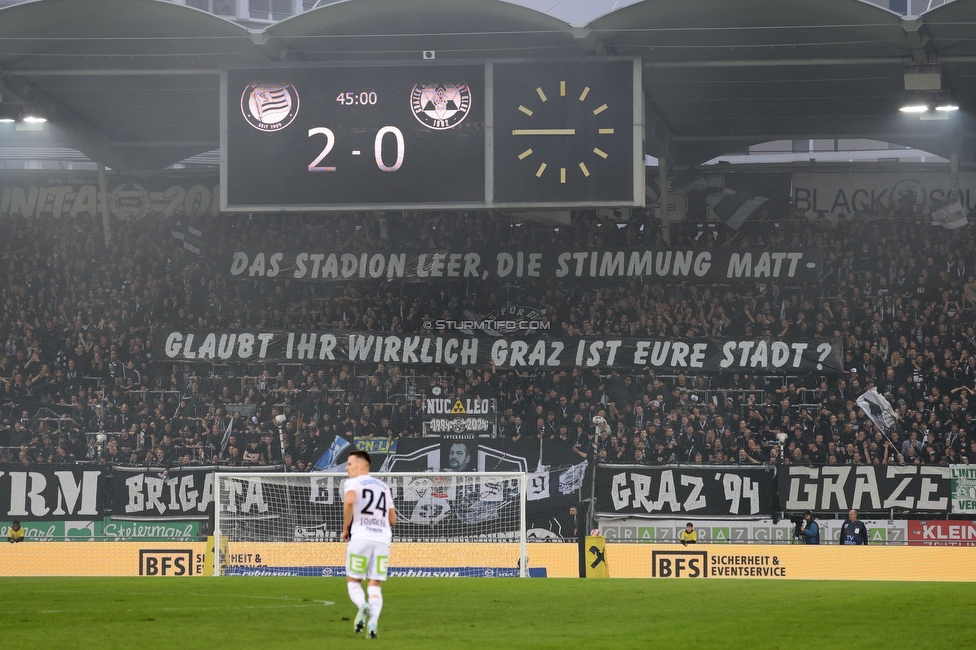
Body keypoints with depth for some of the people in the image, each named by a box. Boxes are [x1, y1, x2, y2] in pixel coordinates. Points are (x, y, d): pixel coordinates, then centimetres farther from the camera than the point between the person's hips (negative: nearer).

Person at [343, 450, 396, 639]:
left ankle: (362, 606, -22)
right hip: (383, 539, 4)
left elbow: (349, 501, -19)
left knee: (353, 581, 8)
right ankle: (373, 621, -15)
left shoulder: (354, 483, 3)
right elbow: (393, 519, 17)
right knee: (375, 585, 6)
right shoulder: (384, 486, 20)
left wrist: (345, 528, -7)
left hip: (360, 537, -4)